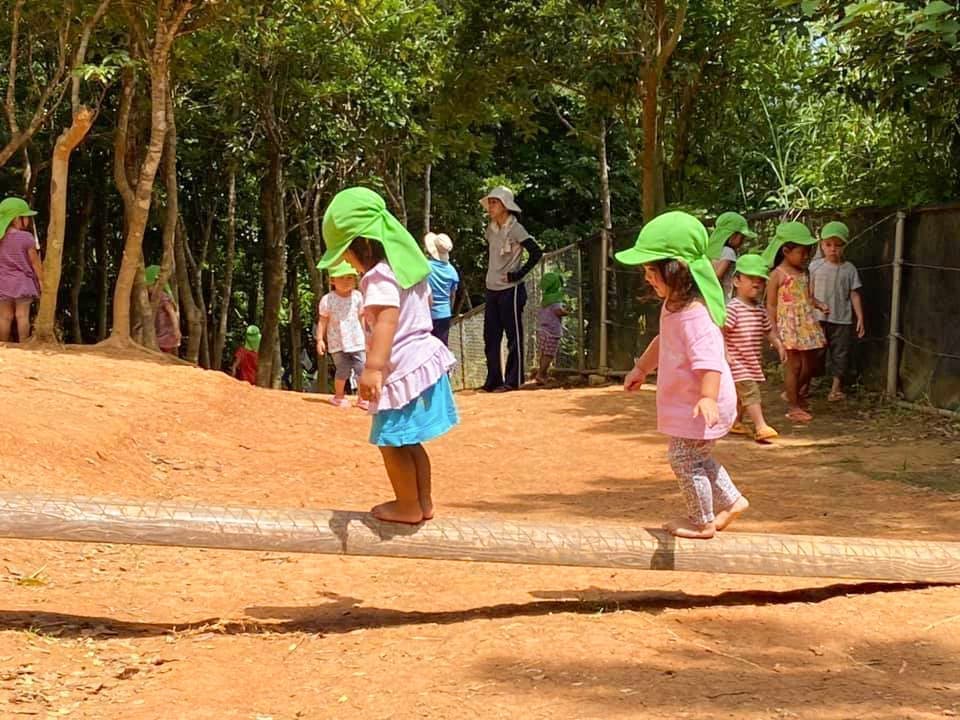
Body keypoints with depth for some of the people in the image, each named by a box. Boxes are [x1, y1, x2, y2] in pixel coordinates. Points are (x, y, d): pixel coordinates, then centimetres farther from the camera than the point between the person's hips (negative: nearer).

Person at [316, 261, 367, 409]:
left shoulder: (357, 297, 2)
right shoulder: (327, 300, -6)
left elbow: (361, 318, 10)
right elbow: (322, 321, -2)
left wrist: (366, 336, 11)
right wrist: (320, 339, -6)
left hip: (356, 341, 2)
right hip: (337, 342, -2)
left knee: (362, 369, -3)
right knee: (343, 370, -3)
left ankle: (363, 398, 8)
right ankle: (339, 396, 19)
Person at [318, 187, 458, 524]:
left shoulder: (379, 276, -19)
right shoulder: (407, 266, 11)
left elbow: (387, 319, -34)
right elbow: (427, 300, 29)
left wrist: (374, 366, -45)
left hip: (403, 369, -10)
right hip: (425, 357, 10)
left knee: (391, 441, 3)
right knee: (408, 441, 19)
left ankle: (408, 506, 13)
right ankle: (424, 502, 27)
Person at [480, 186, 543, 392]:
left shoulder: (515, 229, -12)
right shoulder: (491, 229, 10)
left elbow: (536, 252, -17)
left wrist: (519, 274, -15)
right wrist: (490, 273, 13)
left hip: (510, 290, -8)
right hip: (492, 290, 8)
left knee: (513, 336, -1)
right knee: (490, 337, 9)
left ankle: (512, 381, 3)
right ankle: (493, 380, 16)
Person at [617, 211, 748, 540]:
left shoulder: (693, 313, -28)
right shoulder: (675, 306, 6)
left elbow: (708, 358, -38)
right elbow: (663, 342, 24)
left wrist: (708, 397, -49)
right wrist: (641, 369, 32)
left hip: (697, 403, -10)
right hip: (683, 399, 11)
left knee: (685, 458, 1)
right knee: (696, 456, 23)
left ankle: (702, 521, 17)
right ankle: (730, 501, 35)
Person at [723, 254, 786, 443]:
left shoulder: (760, 309, 10)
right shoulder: (733, 308, -15)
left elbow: (768, 330, 20)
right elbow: (719, 331, -20)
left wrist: (779, 345, 8)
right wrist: (724, 353, -26)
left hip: (754, 361, 8)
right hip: (738, 362, -8)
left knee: (742, 394, 19)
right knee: (750, 392, -16)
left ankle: (736, 422, 35)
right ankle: (761, 427, -21)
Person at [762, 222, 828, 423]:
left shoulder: (804, 273, 12)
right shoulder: (778, 275, -8)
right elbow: (771, 305, -8)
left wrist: (818, 304, -2)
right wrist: (774, 331, -13)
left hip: (808, 324, 7)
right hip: (789, 325, -7)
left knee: (810, 364, 11)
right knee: (794, 365, -2)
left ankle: (794, 393, 33)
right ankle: (794, 407, 7)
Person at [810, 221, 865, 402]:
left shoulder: (849, 269, 0)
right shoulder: (815, 266, 0)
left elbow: (854, 294, 2)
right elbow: (810, 292, 4)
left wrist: (860, 318, -1)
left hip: (842, 320, 0)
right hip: (818, 318, 0)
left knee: (840, 353, 6)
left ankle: (836, 388, 15)